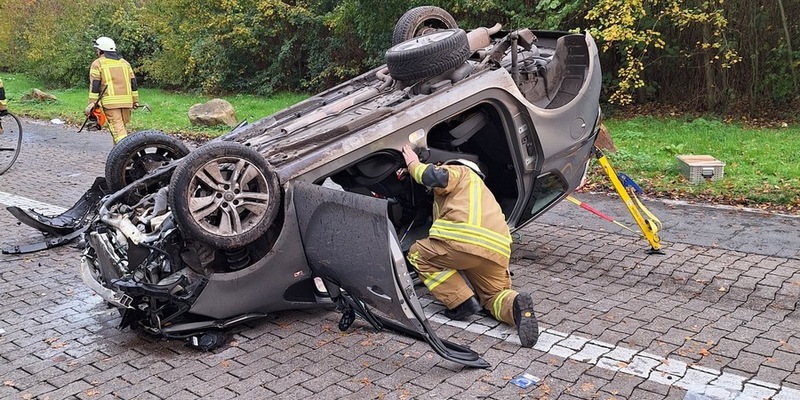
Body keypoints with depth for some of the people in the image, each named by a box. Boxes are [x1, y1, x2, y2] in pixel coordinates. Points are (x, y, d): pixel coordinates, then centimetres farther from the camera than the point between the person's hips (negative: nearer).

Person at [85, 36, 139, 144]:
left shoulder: (97, 63, 4)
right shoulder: (124, 62, 19)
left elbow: (94, 85, -3)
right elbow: (133, 82, 17)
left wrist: (92, 104, -3)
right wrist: (135, 101, 19)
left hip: (110, 101, -5)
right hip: (126, 101, 5)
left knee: (117, 128, -10)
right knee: (122, 127, 15)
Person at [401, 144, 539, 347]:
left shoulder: (457, 170, 16)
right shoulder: (476, 187, 42)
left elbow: (437, 178, -7)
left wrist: (414, 165, 9)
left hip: (465, 240, -8)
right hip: (497, 251, 8)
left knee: (417, 254, 15)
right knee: (495, 295, 24)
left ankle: (461, 302, 0)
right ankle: (516, 305, -14)